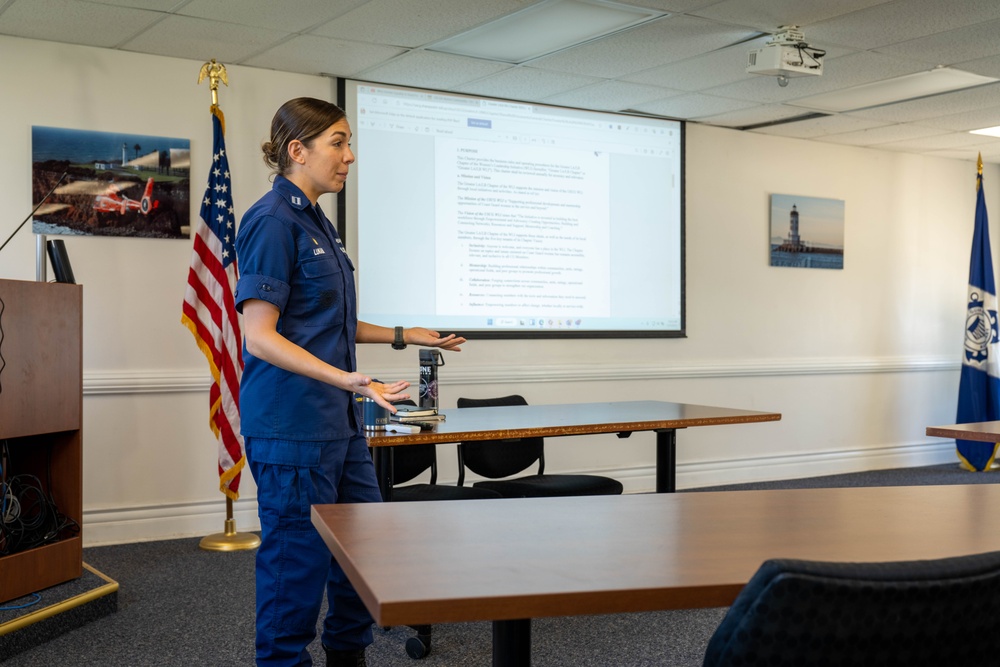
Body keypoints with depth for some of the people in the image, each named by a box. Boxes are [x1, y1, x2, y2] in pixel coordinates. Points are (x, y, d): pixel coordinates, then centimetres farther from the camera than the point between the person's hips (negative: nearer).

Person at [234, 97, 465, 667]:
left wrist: (406, 336, 22)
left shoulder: (317, 223, 15)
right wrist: (347, 379, -31)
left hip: (339, 421, 10)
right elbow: (261, 336, -20)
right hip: (292, 425, -10)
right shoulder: (273, 222, -14)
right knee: (298, 556, 2)